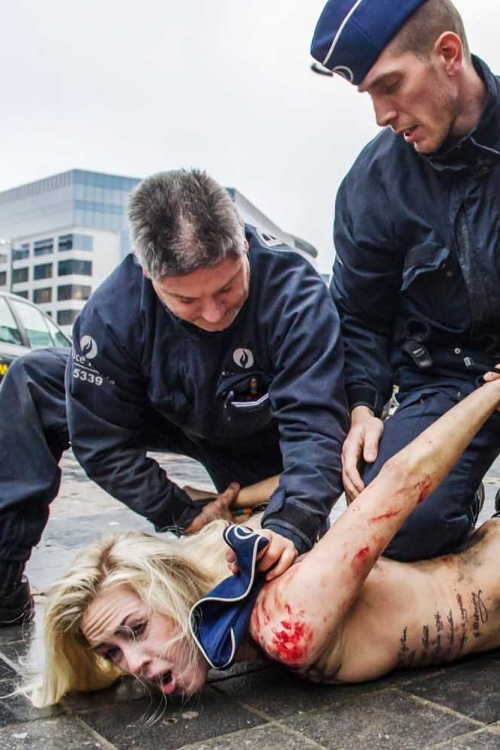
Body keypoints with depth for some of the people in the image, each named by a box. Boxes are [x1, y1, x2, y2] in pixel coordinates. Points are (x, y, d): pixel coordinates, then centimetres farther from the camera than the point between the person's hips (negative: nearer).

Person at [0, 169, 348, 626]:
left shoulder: (293, 290, -34)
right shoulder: (112, 311, -28)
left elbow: (314, 423, -36)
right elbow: (103, 441, -19)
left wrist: (289, 527, -49)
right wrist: (185, 517, -18)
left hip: (265, 443, -1)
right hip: (177, 418, 2)